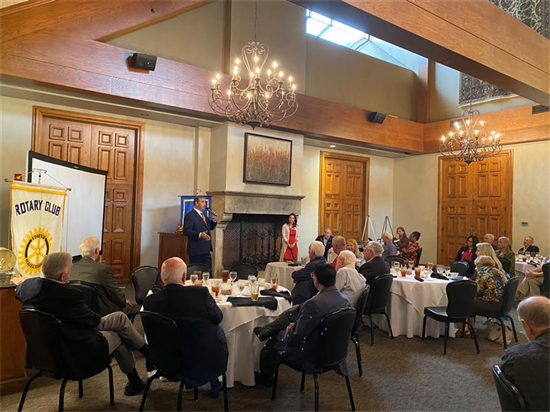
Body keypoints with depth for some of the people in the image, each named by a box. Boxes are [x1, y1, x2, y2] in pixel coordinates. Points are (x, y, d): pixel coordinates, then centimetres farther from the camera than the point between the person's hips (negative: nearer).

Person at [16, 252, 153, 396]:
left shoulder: (27, 285, -9)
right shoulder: (69, 294, -31)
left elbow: (18, 291, 18)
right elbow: (94, 321, -16)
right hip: (77, 353, -8)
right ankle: (150, 355, 29)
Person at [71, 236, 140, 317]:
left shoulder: (72, 268, -3)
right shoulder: (103, 269, -21)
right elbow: (117, 295, -13)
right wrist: (124, 301, 10)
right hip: (103, 312, -7)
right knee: (136, 308, 10)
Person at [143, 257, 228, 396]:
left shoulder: (149, 301, -13)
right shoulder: (200, 293, -23)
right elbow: (218, 318, -6)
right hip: (205, 361, -4)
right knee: (218, 330, 21)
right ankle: (215, 384, 33)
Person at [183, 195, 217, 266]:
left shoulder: (204, 215, 16)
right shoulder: (189, 216, -10)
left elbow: (210, 228, 24)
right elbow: (186, 231, -19)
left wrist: (213, 220, 4)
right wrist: (200, 234, -30)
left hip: (206, 249, 8)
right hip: (196, 250, -8)